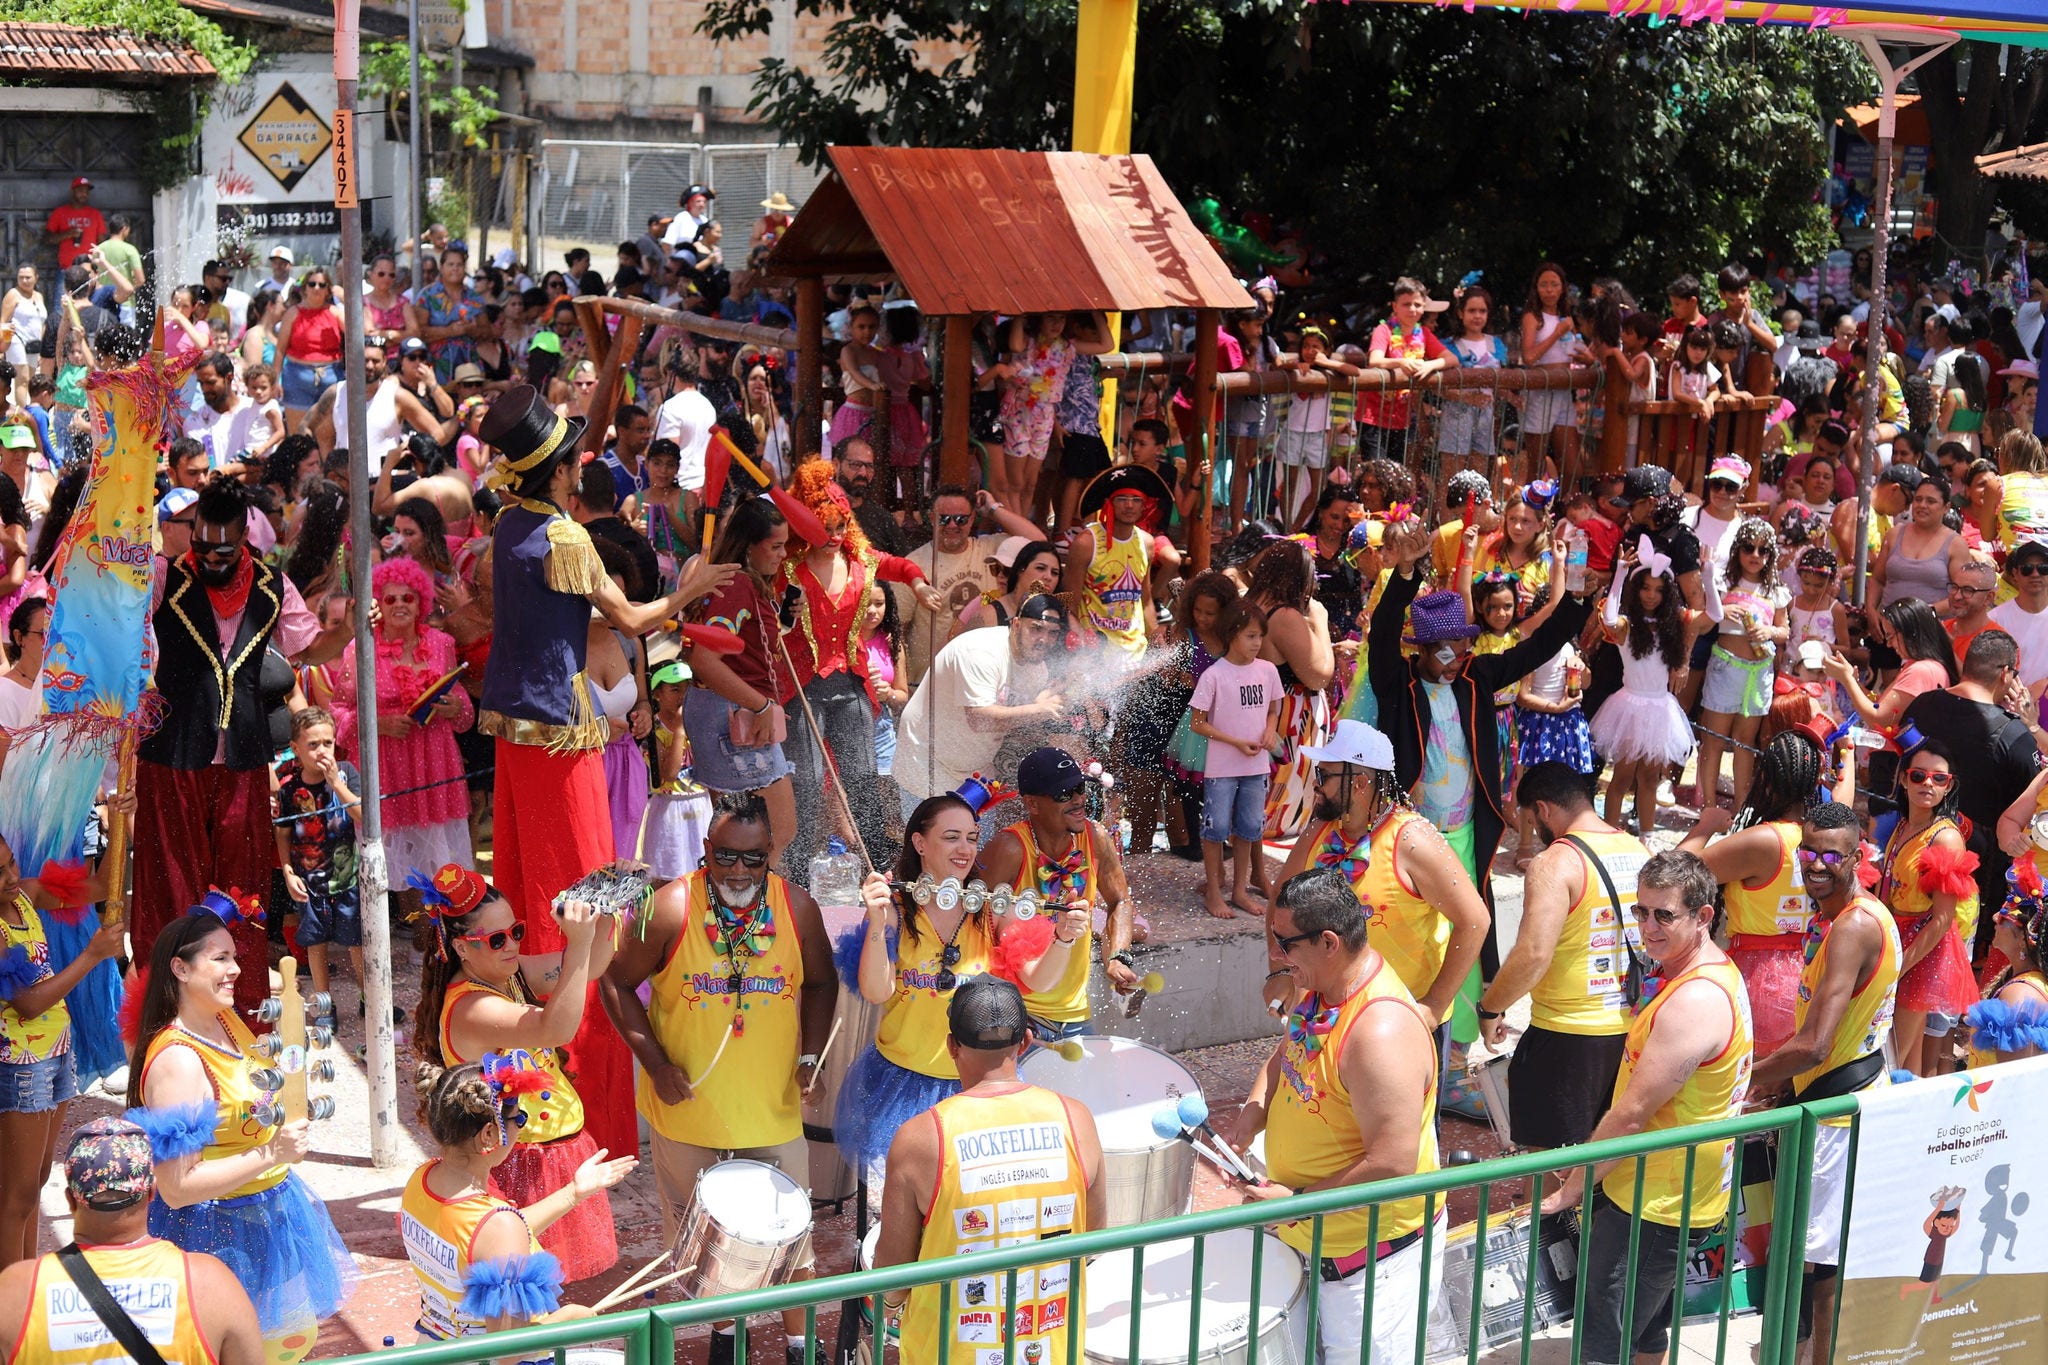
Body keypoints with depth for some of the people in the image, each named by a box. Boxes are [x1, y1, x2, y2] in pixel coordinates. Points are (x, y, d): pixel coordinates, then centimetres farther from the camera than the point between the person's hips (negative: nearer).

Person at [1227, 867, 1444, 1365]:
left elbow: (1393, 1164, -32)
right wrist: (1254, 1113, -3)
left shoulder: (1382, 1033, -32)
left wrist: (1299, 1201, -23)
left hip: (1370, 1256, -9)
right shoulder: (1318, 990, -2)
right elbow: (1287, 1055, 17)